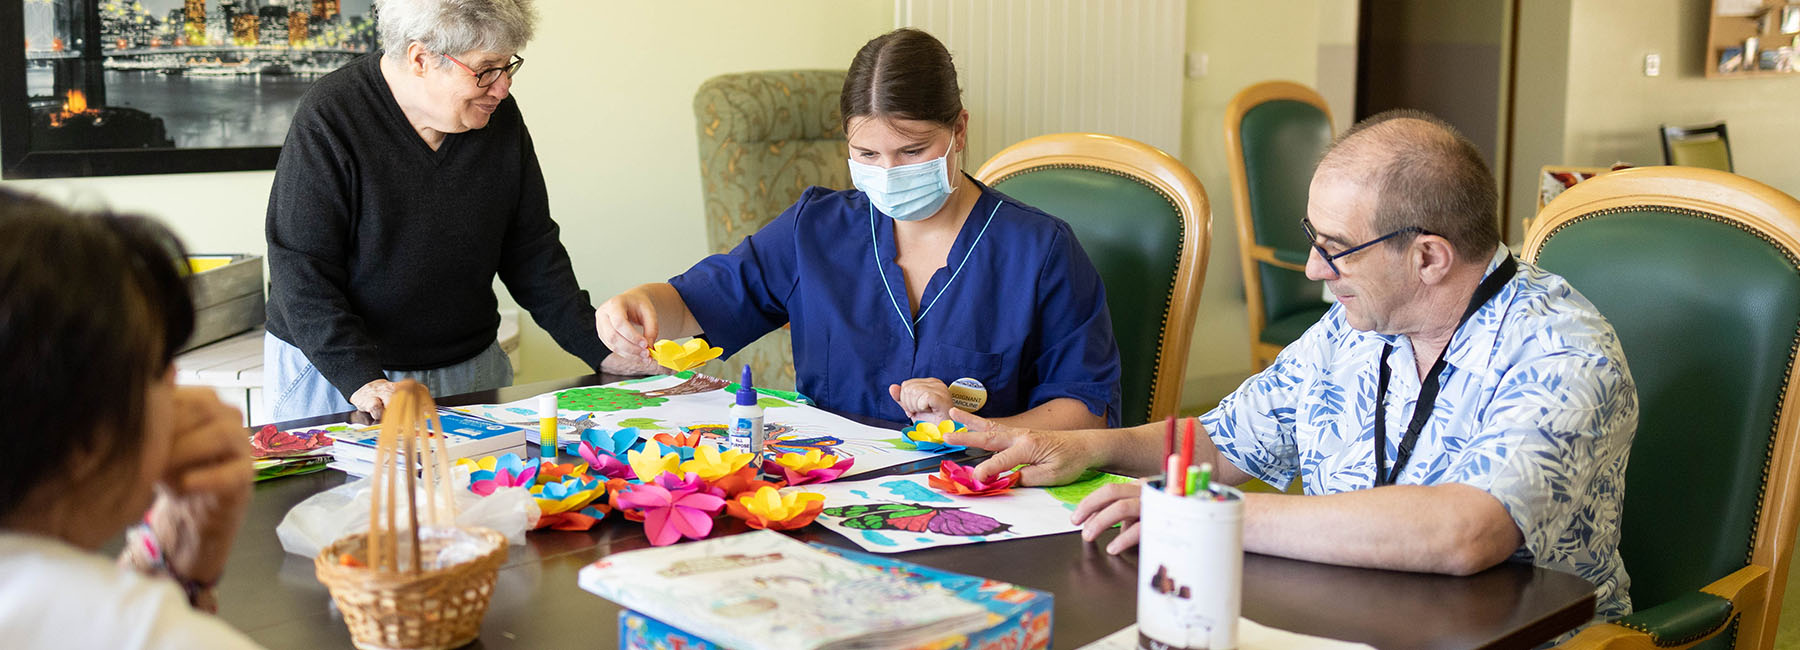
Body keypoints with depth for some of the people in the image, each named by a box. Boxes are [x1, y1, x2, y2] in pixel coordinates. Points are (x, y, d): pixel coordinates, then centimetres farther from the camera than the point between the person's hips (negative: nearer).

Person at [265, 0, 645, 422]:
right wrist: (363, 381, -29)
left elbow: (533, 253, 7)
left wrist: (603, 352, -3)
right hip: (330, 370, -4)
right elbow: (302, 273, -18)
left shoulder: (500, 117, 1)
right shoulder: (329, 119, -15)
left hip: (470, 371, 5)